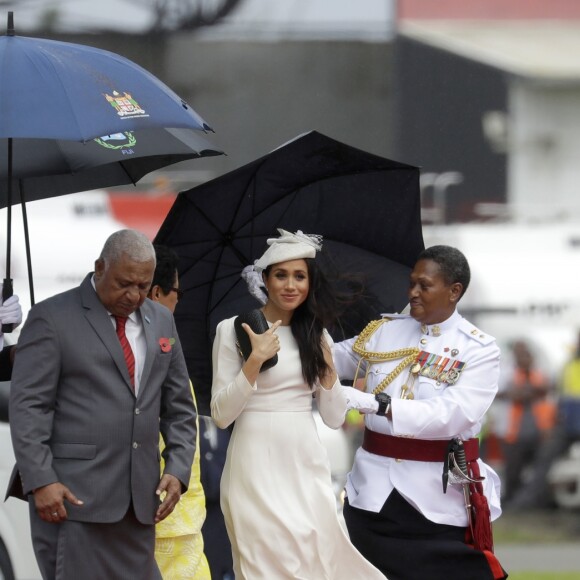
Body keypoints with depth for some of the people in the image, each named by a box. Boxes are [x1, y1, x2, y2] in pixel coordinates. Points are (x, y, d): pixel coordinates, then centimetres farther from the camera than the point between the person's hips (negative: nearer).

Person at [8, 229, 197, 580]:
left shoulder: (161, 321, 16)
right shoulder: (52, 318, -1)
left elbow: (179, 407, 19)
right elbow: (28, 408, -6)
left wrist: (178, 470, 5)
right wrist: (41, 481, -15)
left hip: (139, 499, 5)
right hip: (72, 496, -5)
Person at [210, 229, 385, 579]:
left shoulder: (316, 336, 11)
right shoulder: (234, 330, -3)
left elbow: (335, 418, 9)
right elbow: (221, 415, -8)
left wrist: (327, 367, -5)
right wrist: (255, 360, -18)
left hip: (306, 464, 4)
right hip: (257, 465, -4)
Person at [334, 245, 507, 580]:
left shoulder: (480, 350, -5)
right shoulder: (384, 332, 9)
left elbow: (454, 414, -19)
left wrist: (378, 404, -28)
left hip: (441, 495, -4)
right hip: (374, 490, 4)